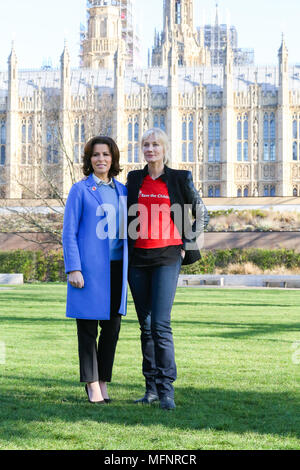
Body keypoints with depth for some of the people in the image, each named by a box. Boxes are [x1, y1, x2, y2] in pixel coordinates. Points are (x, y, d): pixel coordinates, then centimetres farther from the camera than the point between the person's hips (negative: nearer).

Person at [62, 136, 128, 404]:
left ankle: (104, 382, 16)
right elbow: (69, 233, -3)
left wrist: (129, 268, 11)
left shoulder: (122, 190, 13)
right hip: (89, 266, -4)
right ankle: (92, 384, 7)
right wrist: (73, 269, -11)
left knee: (112, 326, 6)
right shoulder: (81, 190, 0)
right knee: (88, 328, 0)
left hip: (116, 267, 4)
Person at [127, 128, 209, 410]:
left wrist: (187, 246, 2)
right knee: (145, 326, 7)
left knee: (160, 324, -14)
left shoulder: (179, 179, 1)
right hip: (138, 259, 4)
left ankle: (166, 390, -12)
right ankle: (151, 388, 14)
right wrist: (125, 249, 11)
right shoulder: (134, 179, 10)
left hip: (167, 259, -4)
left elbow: (202, 215, 9)